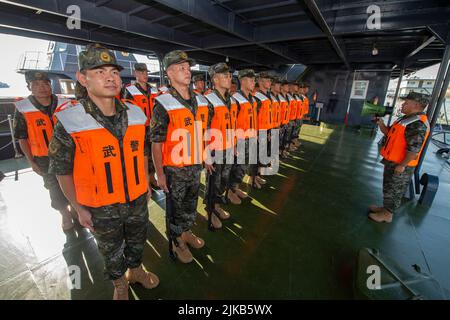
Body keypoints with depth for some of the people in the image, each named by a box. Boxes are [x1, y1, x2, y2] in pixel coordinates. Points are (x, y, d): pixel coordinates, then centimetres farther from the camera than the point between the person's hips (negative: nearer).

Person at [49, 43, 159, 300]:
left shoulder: (136, 114, -5)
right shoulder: (69, 122, -17)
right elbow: (62, 170, -9)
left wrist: (146, 183, 10)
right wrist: (79, 208, -5)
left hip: (138, 199, 4)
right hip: (101, 207, -3)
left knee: (138, 241, 25)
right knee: (112, 250, 21)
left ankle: (135, 270, 56)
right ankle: (120, 284, 50)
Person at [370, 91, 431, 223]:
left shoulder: (418, 124, -23)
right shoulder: (406, 119, 9)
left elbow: (414, 149, -26)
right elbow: (390, 134, 17)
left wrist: (401, 166, -23)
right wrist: (381, 124, 2)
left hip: (400, 165, -9)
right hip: (392, 161, 9)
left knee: (393, 190, 5)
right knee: (388, 187, 21)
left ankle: (387, 214, 20)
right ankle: (386, 208, 36)